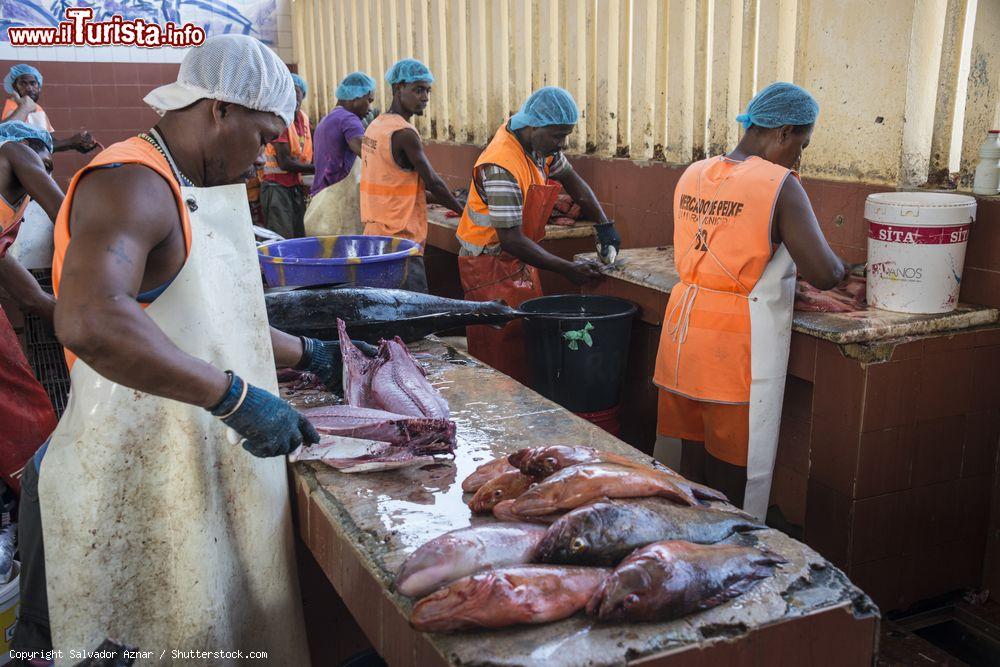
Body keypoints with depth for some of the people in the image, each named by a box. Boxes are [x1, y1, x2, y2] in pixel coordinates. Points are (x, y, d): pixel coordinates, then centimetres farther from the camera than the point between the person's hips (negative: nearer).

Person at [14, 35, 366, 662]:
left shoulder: (194, 192, 16)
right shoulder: (132, 184, -18)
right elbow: (89, 321, -37)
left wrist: (308, 354, 24)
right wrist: (236, 397, -33)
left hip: (204, 466, 9)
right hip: (132, 490, -9)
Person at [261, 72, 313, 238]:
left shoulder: (304, 118, 11)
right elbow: (284, 162, -18)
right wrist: (316, 168, -13)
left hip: (296, 186, 8)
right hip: (277, 186, -8)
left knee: (300, 236, 12)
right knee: (283, 240, -9)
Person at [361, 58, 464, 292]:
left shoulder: (376, 125, 12)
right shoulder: (404, 133, -16)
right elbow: (432, 181, -10)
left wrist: (445, 199, 21)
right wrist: (461, 210, 5)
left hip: (374, 231, 10)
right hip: (400, 238, -10)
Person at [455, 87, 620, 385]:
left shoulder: (541, 143, -1)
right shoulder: (501, 167, -28)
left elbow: (570, 179, 17)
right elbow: (511, 240, -28)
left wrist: (604, 224, 5)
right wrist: (567, 269, -23)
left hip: (521, 261, 9)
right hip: (491, 267, -9)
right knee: (501, 356, -3)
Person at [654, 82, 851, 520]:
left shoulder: (692, 175, 7)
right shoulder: (780, 185, -13)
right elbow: (823, 274, -17)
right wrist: (840, 269, 6)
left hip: (684, 329, 7)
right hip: (737, 348, -6)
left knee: (692, 457, 18)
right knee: (736, 471, 7)